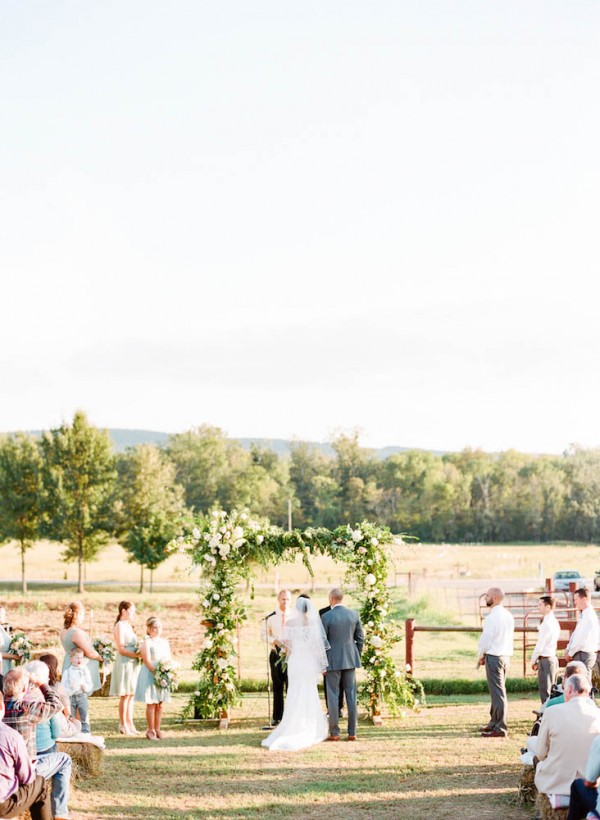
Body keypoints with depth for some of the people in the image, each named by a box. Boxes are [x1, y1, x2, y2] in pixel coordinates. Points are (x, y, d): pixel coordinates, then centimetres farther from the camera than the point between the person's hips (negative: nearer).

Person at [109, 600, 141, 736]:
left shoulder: (128, 626, 16)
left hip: (132, 664, 9)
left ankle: (129, 723, 16)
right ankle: (123, 725, 2)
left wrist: (139, 653, 4)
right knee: (125, 695, -4)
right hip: (124, 663, -9)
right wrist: (137, 655, -19)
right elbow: (121, 649, -16)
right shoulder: (120, 626, -11)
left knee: (131, 694, 10)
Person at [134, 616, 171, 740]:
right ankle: (151, 730, 2)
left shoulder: (165, 642, 13)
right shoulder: (147, 643, -7)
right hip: (150, 675, -6)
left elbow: (169, 659, 13)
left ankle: (157, 729, 13)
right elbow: (147, 661, -14)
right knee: (151, 703, -4)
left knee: (160, 703, 6)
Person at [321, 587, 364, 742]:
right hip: (350, 659, 4)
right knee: (351, 696, 7)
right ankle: (352, 732, 7)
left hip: (333, 660, -4)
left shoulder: (326, 617, -11)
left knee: (333, 696, 2)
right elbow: (360, 638, 6)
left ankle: (334, 732, 3)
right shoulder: (354, 614, 1)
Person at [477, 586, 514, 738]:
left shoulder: (492, 617, -16)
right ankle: (494, 722, 27)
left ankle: (500, 728, -5)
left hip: (494, 656, -9)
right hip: (506, 655, 9)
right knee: (497, 691, 18)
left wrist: (481, 655, 2)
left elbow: (486, 638, -15)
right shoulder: (508, 616, 11)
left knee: (497, 692, -6)